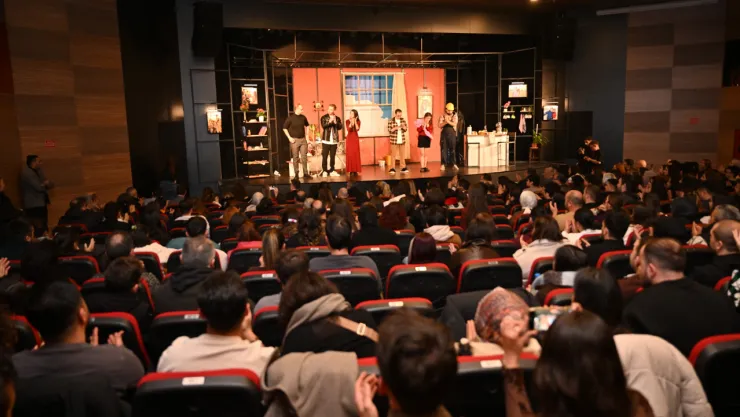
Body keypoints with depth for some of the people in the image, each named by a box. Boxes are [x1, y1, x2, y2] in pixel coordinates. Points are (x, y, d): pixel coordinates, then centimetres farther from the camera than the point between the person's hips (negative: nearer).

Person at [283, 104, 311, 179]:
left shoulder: (303, 117, 5)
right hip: (294, 140, -4)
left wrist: (306, 135, 14)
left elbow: (307, 126, 22)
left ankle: (305, 173, 10)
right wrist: (289, 138, -9)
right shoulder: (290, 118, -7)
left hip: (303, 139, 4)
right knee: (295, 158, 1)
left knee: (304, 157, 3)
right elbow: (284, 128, -3)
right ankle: (296, 174, 8)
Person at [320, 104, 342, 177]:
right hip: (326, 140, -2)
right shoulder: (324, 117, 2)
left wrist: (335, 122, -13)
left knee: (332, 156, 6)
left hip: (334, 140, 2)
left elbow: (340, 127, 0)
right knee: (324, 156, -2)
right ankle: (324, 171, 5)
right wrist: (330, 121, -23)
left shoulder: (337, 118, 10)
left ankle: (332, 171, 13)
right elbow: (323, 126, -13)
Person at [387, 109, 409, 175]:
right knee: (393, 155, -2)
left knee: (402, 154, 9)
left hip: (402, 140, 4)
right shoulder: (391, 121, -7)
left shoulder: (403, 120, 5)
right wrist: (395, 128, -24)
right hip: (394, 141, -4)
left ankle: (403, 168, 16)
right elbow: (389, 131, -9)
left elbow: (405, 129, 6)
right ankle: (392, 169, 3)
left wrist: (404, 127, -15)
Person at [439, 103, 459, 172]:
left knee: (452, 149, -2)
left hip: (452, 133, 0)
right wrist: (445, 122, -18)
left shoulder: (455, 115, 5)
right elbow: (440, 125, -3)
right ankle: (443, 164, 2)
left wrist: (448, 121, -23)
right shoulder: (442, 116, 5)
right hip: (444, 133, 0)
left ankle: (454, 164, 0)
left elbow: (454, 124, -10)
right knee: (444, 149, -1)